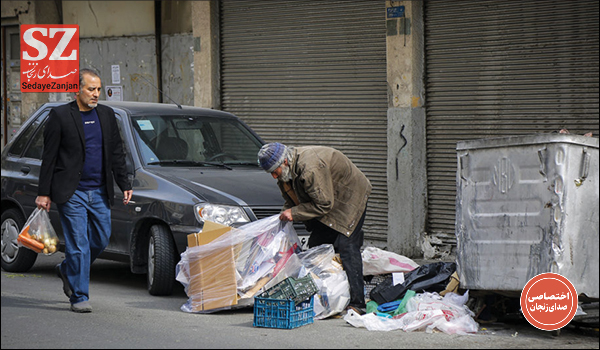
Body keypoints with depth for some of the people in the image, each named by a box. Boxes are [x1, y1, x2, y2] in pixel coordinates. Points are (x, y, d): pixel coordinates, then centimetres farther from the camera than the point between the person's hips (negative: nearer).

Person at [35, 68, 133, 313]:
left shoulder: (107, 115, 10)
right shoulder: (60, 116, -5)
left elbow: (117, 153, 15)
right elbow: (49, 157, -4)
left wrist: (124, 185, 9)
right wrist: (44, 193, -6)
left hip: (99, 192, 5)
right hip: (71, 193, -5)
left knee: (101, 240, 10)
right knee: (78, 245, -6)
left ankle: (67, 270, 35)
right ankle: (79, 297, 2)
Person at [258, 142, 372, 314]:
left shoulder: (311, 168, -35)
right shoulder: (285, 172, -5)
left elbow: (323, 204, -30)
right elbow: (291, 200, 11)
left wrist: (294, 213, -25)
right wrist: (285, 214, -7)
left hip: (350, 198, -10)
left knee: (346, 246, -20)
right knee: (316, 246, 3)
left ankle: (356, 303, -23)